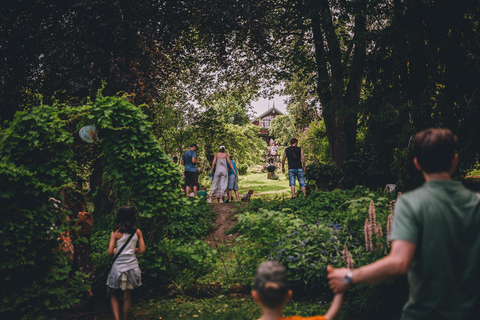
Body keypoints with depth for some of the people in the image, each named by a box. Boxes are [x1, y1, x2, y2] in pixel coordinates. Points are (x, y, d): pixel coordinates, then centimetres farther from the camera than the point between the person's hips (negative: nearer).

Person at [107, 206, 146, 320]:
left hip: (118, 266, -2)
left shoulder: (115, 233, -8)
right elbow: (142, 250, -1)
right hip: (132, 265, 2)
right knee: (127, 296, 12)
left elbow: (110, 252, -11)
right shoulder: (137, 232, -2)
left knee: (113, 294, 14)